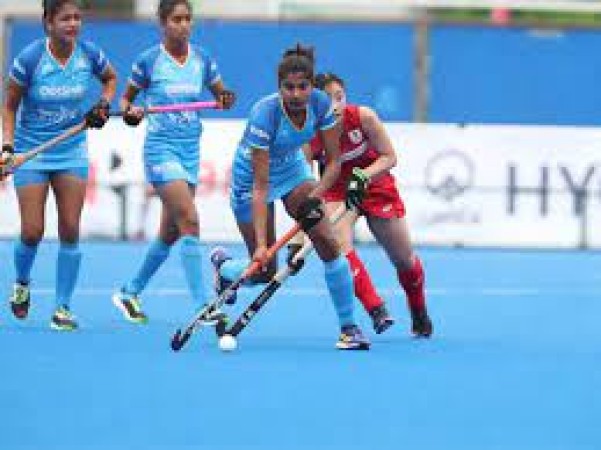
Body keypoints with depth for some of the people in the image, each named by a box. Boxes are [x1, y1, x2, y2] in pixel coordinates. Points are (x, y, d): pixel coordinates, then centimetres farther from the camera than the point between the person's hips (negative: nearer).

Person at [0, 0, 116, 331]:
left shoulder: (90, 55, -8)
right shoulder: (29, 59, -15)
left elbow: (110, 78, 16)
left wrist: (103, 105, -2)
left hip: (72, 152, 2)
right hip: (31, 152, -2)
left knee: (70, 231, -5)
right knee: (32, 232, -6)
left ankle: (63, 308, 3)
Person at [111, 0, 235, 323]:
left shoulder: (202, 59, 4)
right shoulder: (148, 61, -6)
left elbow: (220, 96, 14)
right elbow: (127, 96, 7)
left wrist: (226, 100, -8)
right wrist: (129, 112, -15)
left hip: (190, 150, 6)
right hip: (161, 148, -6)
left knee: (170, 233, 12)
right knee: (189, 221, -19)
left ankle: (130, 293, 30)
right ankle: (202, 306, -20)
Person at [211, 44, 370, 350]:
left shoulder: (320, 104, -21)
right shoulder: (264, 114, -34)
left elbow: (333, 161, -11)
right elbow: (260, 187, -33)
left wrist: (313, 199, -27)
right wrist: (261, 244, -37)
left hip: (293, 168, 4)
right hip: (251, 174, -4)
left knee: (328, 243, -13)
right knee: (265, 272, -1)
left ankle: (349, 327, -3)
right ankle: (222, 266, 34)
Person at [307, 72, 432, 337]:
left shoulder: (363, 117, -24)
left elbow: (389, 157, -14)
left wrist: (363, 176, -33)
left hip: (375, 183, 1)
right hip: (336, 190, -1)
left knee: (404, 260, 8)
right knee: (339, 245, -31)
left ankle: (419, 314, 36)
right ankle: (376, 310, -31)